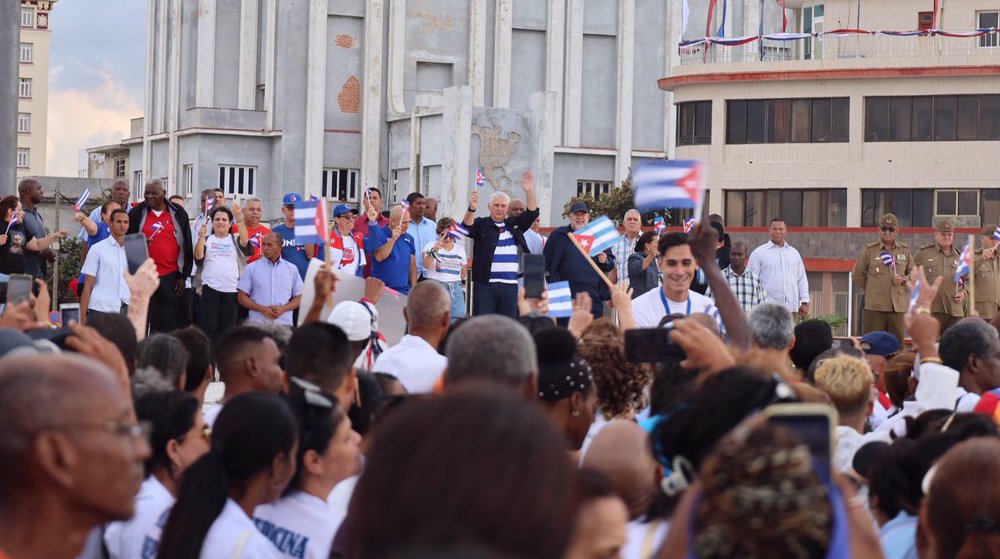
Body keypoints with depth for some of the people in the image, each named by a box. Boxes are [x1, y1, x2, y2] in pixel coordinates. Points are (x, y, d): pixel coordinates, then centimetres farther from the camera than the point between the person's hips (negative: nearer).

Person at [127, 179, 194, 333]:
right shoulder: (136, 213, 4)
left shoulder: (178, 214, 5)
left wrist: (183, 276, 4)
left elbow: (187, 246, 7)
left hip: (170, 275, 0)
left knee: (168, 322, 3)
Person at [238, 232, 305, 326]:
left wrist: (283, 309, -8)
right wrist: (262, 309, -9)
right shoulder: (251, 268, 7)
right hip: (257, 323, -1)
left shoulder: (292, 269, 11)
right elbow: (241, 297, 5)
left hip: (284, 324, 1)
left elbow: (299, 298, 12)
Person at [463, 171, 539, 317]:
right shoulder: (481, 224, 4)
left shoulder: (514, 224, 15)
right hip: (485, 283, -3)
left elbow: (532, 213, 7)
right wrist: (472, 209, -35)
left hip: (510, 284, 4)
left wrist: (529, 192, -8)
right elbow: (468, 226, -14)